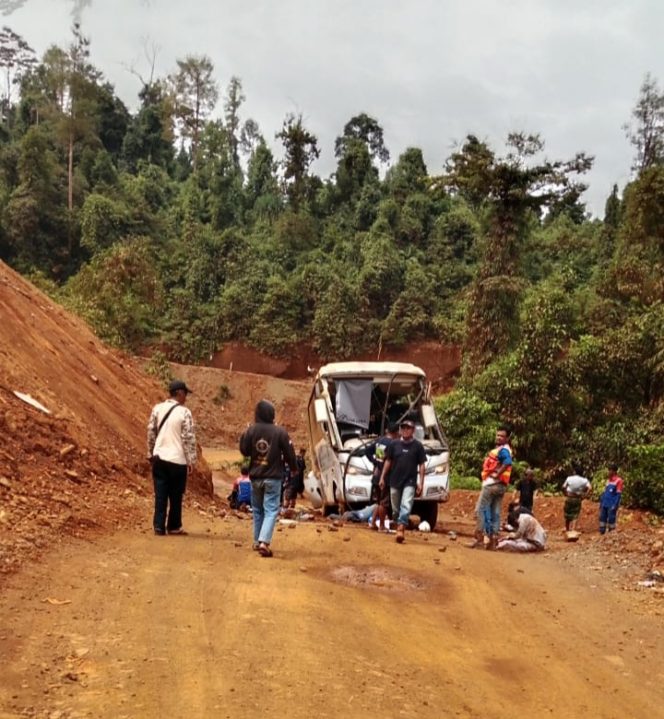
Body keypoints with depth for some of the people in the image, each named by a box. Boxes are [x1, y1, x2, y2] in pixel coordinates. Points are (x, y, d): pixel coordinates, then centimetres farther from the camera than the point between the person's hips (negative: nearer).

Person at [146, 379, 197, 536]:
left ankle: (159, 526, 6)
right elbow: (189, 438, -11)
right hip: (177, 460, -4)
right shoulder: (184, 412, -11)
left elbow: (151, 432, 8)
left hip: (159, 458, 4)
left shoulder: (157, 408, 3)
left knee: (160, 494, 8)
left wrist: (150, 454, 18)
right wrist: (191, 461, -4)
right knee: (176, 495, 9)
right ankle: (174, 526, 18)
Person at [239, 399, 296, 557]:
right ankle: (264, 542, -17)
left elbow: (244, 451, 1)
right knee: (271, 510, -2)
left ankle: (257, 541, 24)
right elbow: (289, 454, -4)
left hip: (255, 477, 3)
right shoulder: (280, 432, -10)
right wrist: (294, 468, 15)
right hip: (273, 477, -3)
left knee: (257, 510, 17)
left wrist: (244, 436, 15)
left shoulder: (251, 430, -6)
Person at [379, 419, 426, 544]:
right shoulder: (394, 444, 4)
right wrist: (382, 478, 6)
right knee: (396, 509, 11)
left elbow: (422, 465, 1)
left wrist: (421, 482, -4)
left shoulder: (418, 445, -1)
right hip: (395, 481, 3)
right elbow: (388, 461, 10)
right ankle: (397, 527, 27)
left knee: (406, 506, -18)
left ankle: (401, 529, -26)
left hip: (410, 482, -3)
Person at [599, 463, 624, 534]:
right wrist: (601, 502, 15)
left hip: (612, 505, -7)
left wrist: (615, 505, -17)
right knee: (602, 518, 6)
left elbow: (618, 494, -11)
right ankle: (602, 533, 12)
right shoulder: (609, 480, 16)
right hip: (605, 504, 7)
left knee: (611, 519, -3)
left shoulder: (619, 481, -7)